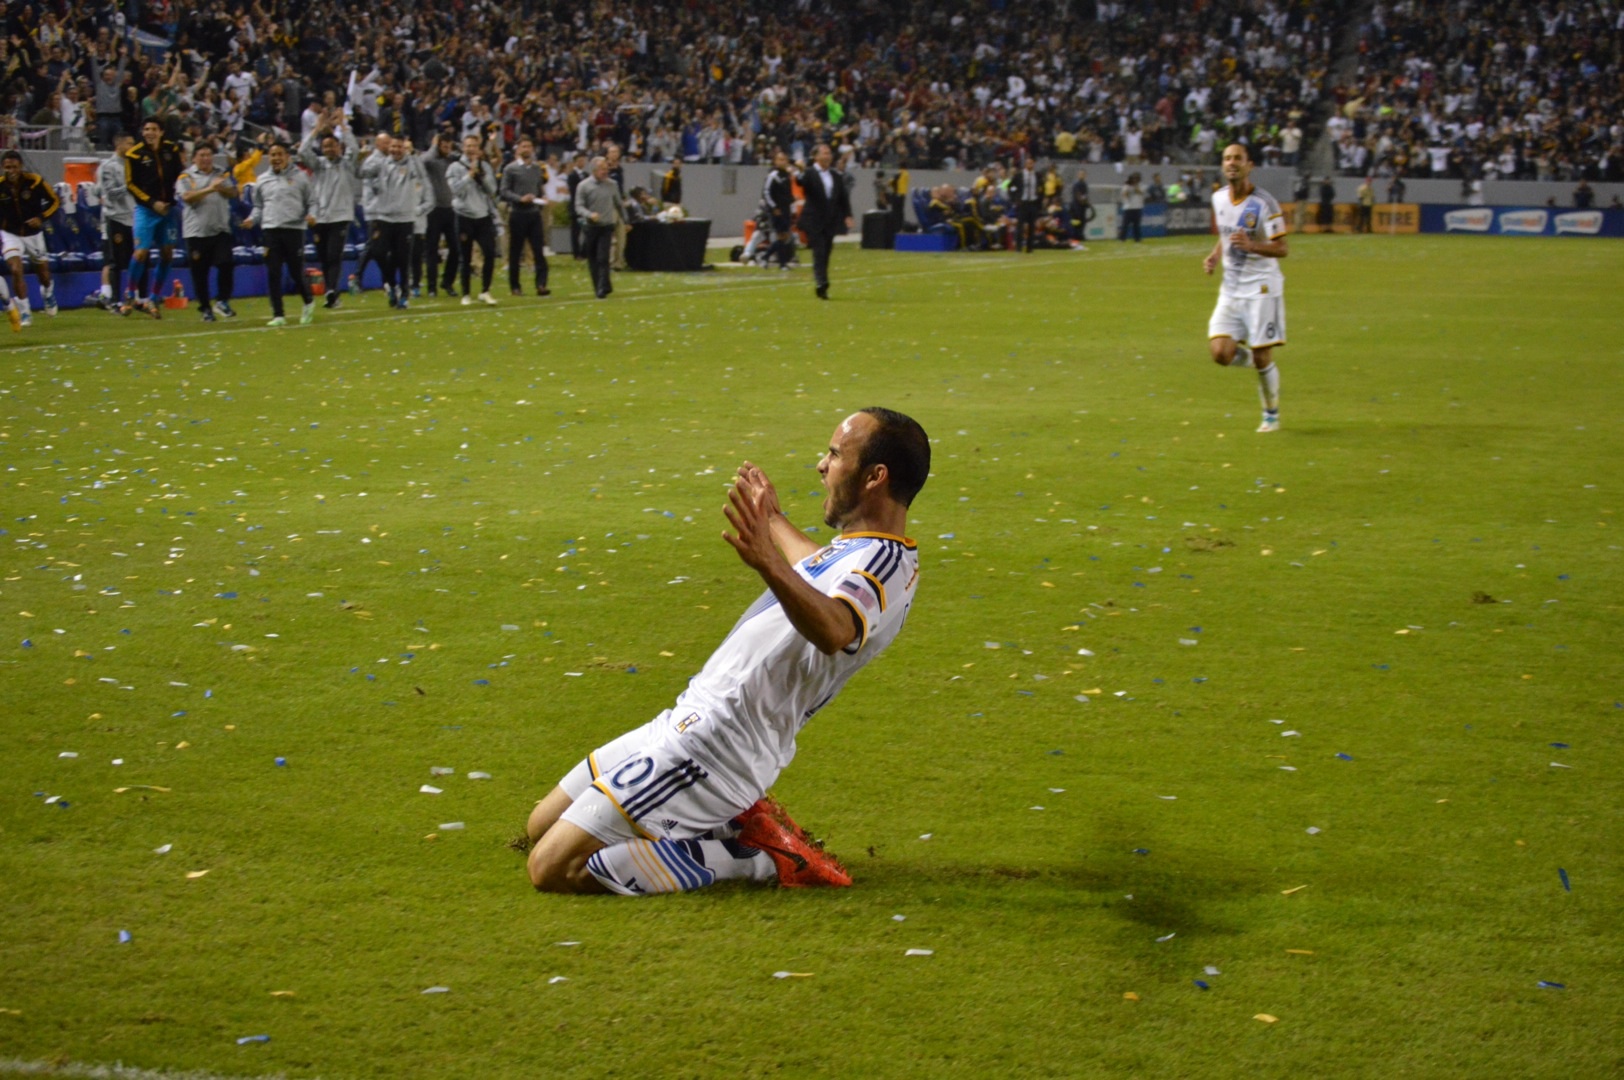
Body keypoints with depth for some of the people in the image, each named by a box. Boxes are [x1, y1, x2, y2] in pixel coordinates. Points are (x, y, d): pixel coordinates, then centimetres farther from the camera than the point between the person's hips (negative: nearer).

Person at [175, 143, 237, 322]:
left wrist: (221, 188, -19)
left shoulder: (222, 174, 12)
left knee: (226, 264, -11)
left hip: (220, 230, 2)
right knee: (199, 272, 2)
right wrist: (209, 189, -23)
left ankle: (223, 301, 5)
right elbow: (187, 197, -15)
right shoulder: (186, 177, 0)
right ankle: (205, 308, 15)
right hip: (196, 231, -2)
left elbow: (233, 193, 1)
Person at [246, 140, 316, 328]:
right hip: (270, 230, 3)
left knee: (297, 271, -1)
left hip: (294, 229, -3)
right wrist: (252, 219, 2)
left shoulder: (299, 177, 4)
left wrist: (311, 215, -12)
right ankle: (278, 315, 3)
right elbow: (259, 206, 21)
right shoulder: (263, 179, 13)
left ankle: (308, 301, 27)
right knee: (273, 274, -2)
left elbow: (311, 202, 8)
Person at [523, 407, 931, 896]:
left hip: (710, 752, -11)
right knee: (541, 831, 18)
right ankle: (739, 827, 11)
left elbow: (834, 630, -45)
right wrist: (775, 520, 55)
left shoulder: (882, 562, -19)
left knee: (553, 869, -15)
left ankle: (758, 859, -8)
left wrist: (770, 564, -60)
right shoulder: (861, 551, 13)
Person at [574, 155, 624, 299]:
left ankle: (602, 289, -14)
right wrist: (590, 214, -24)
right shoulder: (584, 186, -2)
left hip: (606, 227, 0)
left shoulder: (611, 185, 5)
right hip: (590, 227, 0)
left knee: (603, 259, -12)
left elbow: (619, 205, 16)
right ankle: (602, 287, 18)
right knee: (593, 261, 6)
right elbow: (579, 206, -6)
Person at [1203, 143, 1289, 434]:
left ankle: (1271, 415, 19)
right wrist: (1215, 257, 3)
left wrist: (1250, 246, -30)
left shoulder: (1264, 203, -13)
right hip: (1231, 288, 5)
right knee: (1220, 353, -10)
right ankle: (1256, 359, 23)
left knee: (1262, 357, -3)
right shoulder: (1218, 199, 5)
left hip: (1261, 287, -5)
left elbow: (1281, 248, -13)